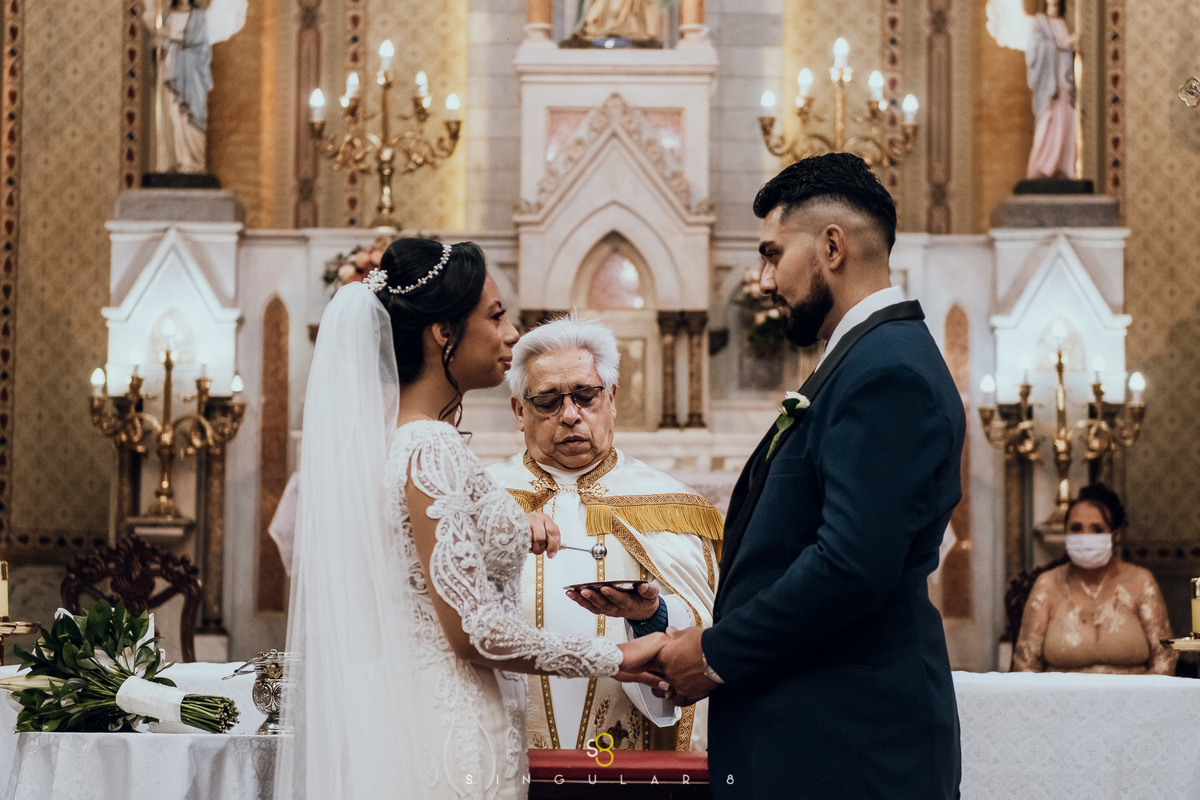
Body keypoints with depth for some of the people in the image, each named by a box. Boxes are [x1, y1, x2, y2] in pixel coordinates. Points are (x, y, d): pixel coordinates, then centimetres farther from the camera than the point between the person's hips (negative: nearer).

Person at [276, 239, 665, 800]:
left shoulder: (388, 434, 9)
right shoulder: (432, 451, -19)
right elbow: (474, 631, -21)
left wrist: (513, 535, 23)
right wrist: (617, 658, -13)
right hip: (451, 730, -9)